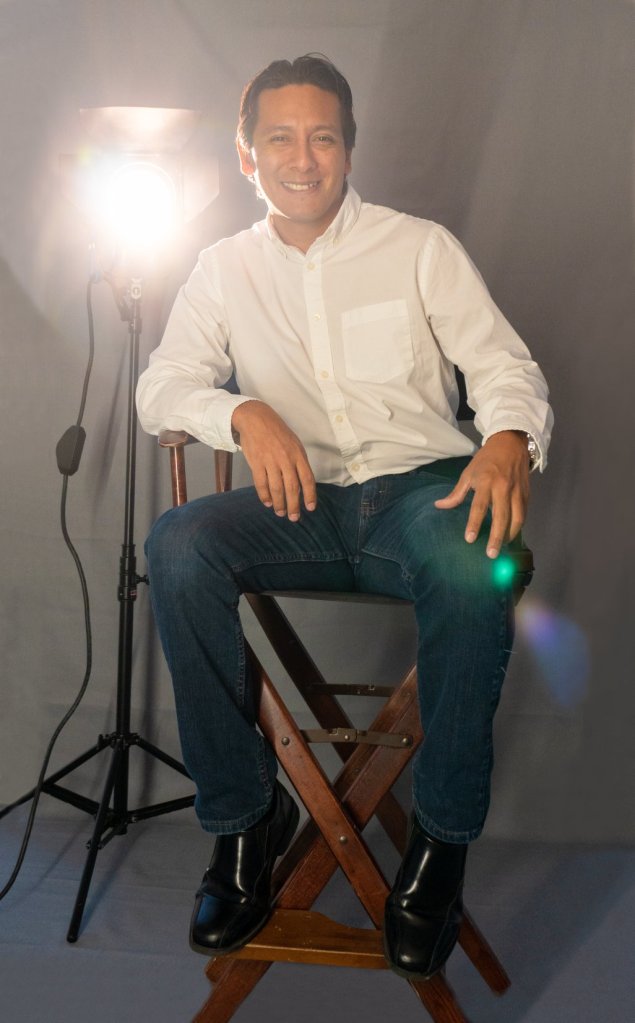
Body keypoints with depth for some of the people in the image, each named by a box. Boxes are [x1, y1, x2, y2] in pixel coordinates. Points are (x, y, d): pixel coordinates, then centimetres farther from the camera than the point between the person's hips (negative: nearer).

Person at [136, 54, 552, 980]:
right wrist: (245, 414, -17)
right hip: (299, 503, 2)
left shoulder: (420, 247, 9)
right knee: (178, 546, -29)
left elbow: (504, 363, 2)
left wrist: (508, 439, -22)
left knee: (473, 561, -37)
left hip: (419, 486, -1)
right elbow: (162, 386, 6)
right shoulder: (225, 269, 14)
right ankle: (245, 816, -13)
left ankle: (443, 836, -16)